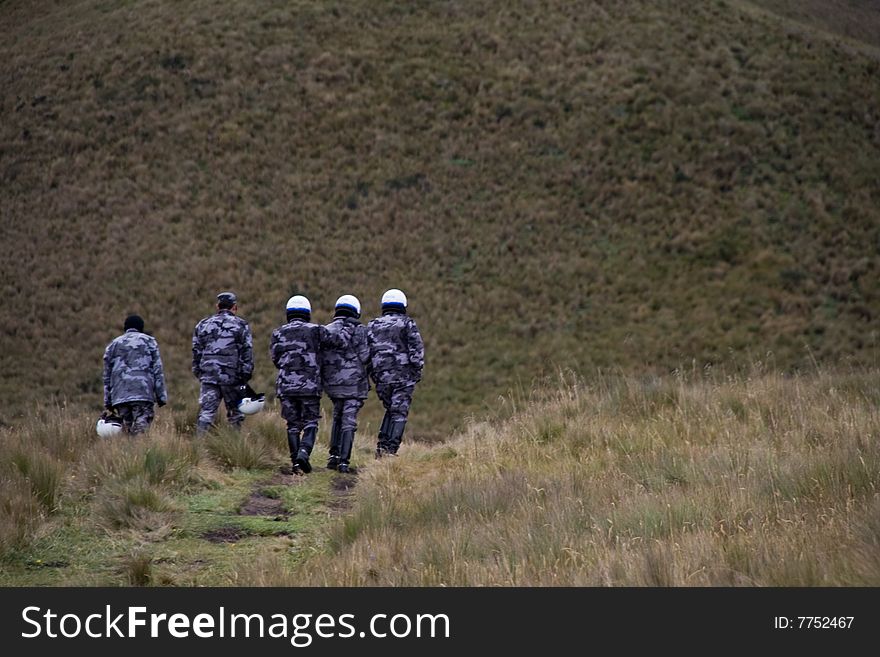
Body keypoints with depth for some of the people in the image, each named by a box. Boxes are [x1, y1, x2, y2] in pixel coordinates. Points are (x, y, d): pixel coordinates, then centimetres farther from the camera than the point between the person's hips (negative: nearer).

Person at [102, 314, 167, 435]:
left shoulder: (113, 345, 21)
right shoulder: (149, 341, 12)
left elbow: (107, 376, 19)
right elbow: (157, 370, 4)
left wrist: (108, 401, 21)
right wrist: (161, 396, 3)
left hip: (120, 395, 3)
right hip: (143, 392, -3)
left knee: (126, 425, 7)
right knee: (142, 424, -10)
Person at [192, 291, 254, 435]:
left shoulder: (203, 325, 12)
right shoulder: (241, 326, 2)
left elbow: (196, 352, 13)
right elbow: (247, 353, -3)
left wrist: (198, 373, 18)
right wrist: (246, 375, 0)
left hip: (208, 376, 2)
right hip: (232, 378, -2)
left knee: (206, 413, 0)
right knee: (235, 414, 9)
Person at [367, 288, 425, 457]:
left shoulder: (372, 326, 12)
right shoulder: (407, 324, 1)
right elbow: (417, 349, -7)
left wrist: (368, 376, 15)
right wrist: (418, 372, -2)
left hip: (381, 377, 4)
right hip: (403, 376, -4)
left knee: (391, 410, 19)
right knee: (399, 412, -2)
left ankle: (382, 445, 6)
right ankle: (390, 450, -10)